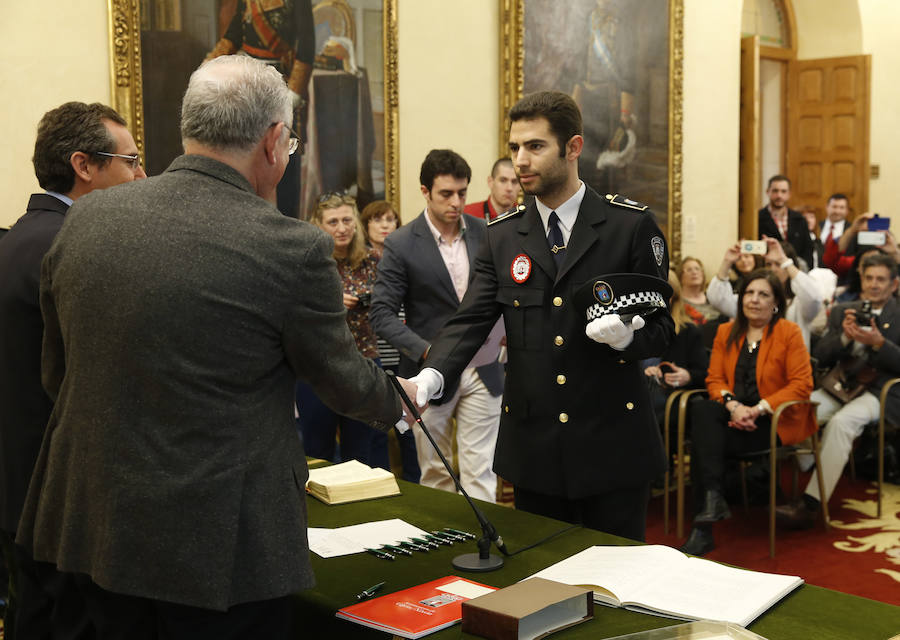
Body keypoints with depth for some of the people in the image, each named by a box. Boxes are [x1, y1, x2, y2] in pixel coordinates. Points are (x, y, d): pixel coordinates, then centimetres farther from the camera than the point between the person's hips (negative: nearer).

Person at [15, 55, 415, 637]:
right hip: (223, 544, -5)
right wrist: (398, 398, 20)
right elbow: (343, 381, -2)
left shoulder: (86, 219, -2)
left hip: (90, 525, 5)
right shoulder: (293, 248, -17)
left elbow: (56, 373, 8)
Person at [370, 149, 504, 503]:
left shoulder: (485, 233, 2)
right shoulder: (401, 245, -8)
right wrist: (426, 351, -23)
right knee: (435, 473, 11)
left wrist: (504, 326, -9)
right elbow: (382, 313, -10)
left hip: (482, 370, 2)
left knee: (480, 474, 3)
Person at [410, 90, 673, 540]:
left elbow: (661, 328, 1)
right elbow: (469, 321, -2)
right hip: (532, 445, 3)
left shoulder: (632, 225, -2)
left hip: (612, 440, -2)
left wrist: (625, 336, -22)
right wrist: (429, 378, -21)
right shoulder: (502, 237, 6)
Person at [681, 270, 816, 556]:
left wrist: (757, 410, -17)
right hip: (735, 414, 5)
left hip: (776, 420, -4)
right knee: (701, 410, -30)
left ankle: (702, 530, -23)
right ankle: (712, 498, -30)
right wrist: (732, 405, -15)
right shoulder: (726, 332, 13)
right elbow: (715, 379, 7)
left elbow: (802, 385, -9)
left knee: (703, 440, -27)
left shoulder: (789, 333, -1)